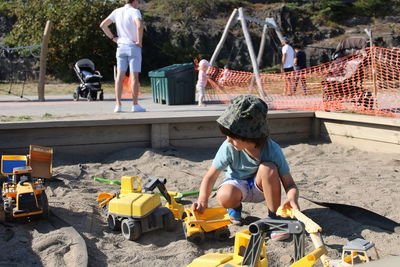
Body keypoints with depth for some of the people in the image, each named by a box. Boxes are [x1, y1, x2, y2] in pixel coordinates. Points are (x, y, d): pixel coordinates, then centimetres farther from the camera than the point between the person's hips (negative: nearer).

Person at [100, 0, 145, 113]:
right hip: (133, 47, -5)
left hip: (121, 46, 5)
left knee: (120, 76, 6)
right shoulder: (134, 11, -9)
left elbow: (103, 25, 8)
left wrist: (113, 38, 10)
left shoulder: (117, 11, 8)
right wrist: (139, 41, -17)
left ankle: (118, 105, 4)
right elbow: (139, 25, -28)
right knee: (134, 76, -2)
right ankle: (135, 105, -1)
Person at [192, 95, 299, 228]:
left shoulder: (273, 150, -26)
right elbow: (210, 176, -17)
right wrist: (203, 199, -34)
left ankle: (274, 215, -13)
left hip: (260, 187, 0)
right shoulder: (229, 147, -25)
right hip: (237, 184, 0)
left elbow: (290, 184, -25)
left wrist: (292, 198, -49)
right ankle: (235, 207, 5)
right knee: (225, 197, -35)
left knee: (268, 168, -34)